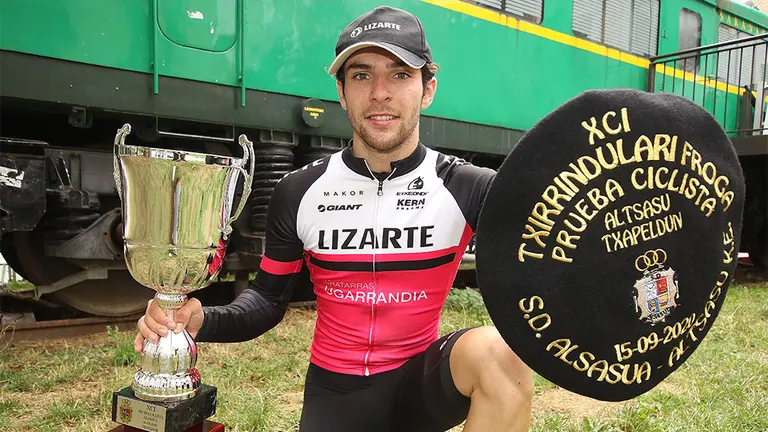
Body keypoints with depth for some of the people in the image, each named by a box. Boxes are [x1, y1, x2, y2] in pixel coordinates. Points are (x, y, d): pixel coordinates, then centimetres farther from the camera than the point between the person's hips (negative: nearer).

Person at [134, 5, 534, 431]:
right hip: (335, 392, 2)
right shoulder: (299, 192, -5)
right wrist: (202, 321, -16)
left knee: (497, 351, -31)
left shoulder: (469, 188, -11)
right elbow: (269, 297, 4)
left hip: (419, 380, -1)